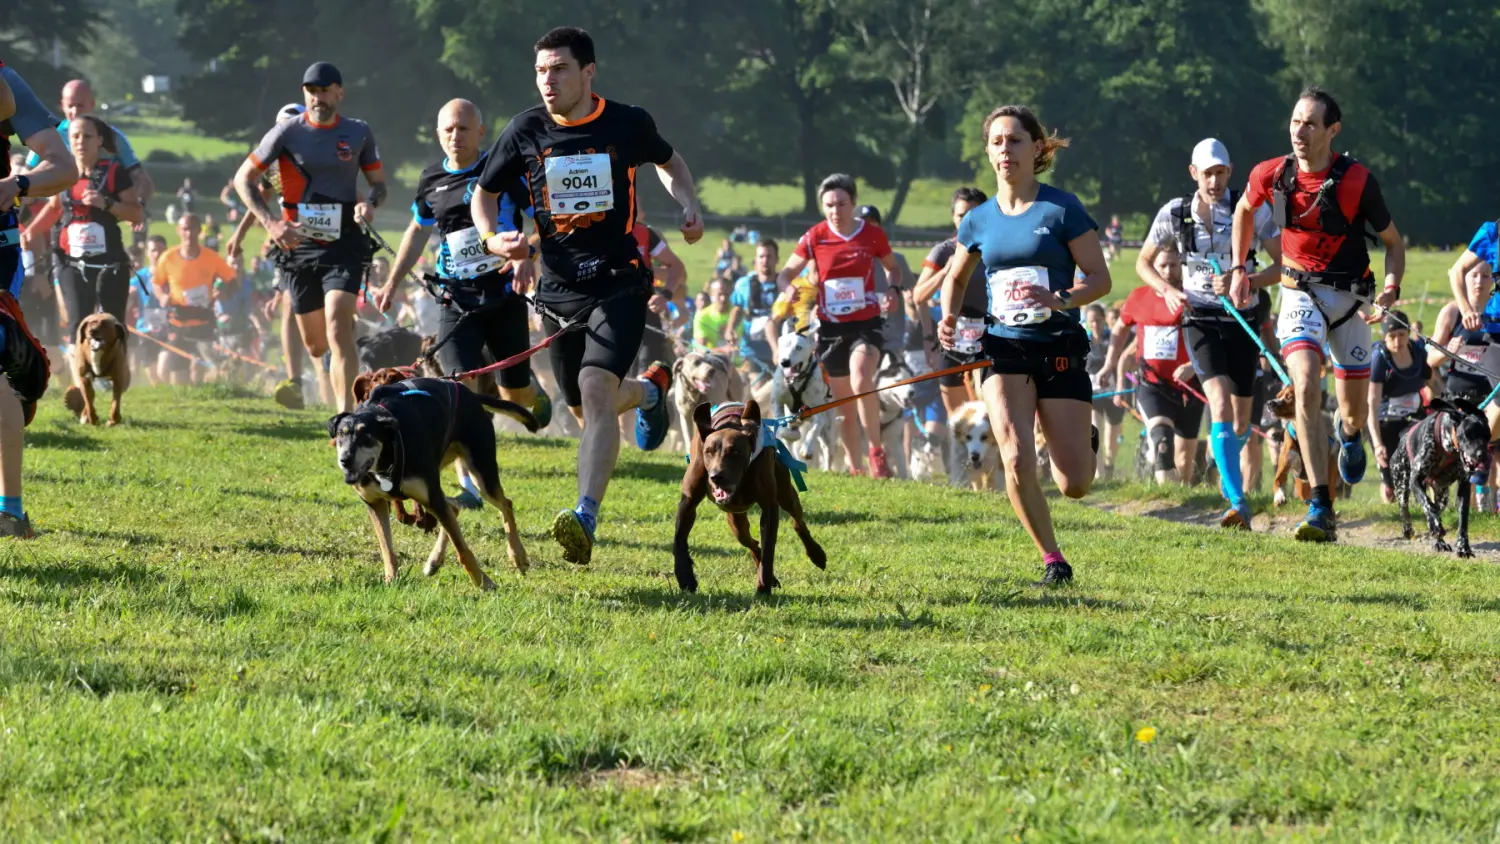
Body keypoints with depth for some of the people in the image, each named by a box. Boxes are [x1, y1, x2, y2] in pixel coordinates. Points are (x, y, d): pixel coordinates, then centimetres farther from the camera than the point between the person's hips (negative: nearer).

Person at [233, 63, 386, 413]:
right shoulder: (287, 132, -1)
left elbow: (379, 183, 13)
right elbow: (243, 178, 3)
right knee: (315, 345, 8)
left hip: (344, 243, -1)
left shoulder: (359, 133, 3)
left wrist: (369, 203, -11)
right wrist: (270, 223, -11)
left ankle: (346, 417, -25)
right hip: (298, 245, 2)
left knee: (337, 327, -21)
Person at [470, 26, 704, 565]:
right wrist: (494, 240, -9)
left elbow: (668, 161, 18)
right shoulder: (526, 131, -2)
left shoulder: (627, 124, -5)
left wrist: (689, 205, -1)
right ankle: (651, 389, 49)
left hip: (620, 282, -4)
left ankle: (586, 518, -32)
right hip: (559, 288, 4)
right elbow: (484, 193, 12)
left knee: (595, 390, -24)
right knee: (584, 411, 13)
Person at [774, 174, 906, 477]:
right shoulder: (815, 237, -3)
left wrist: (893, 290, -6)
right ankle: (855, 467, 21)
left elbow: (893, 267, 15)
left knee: (861, 383, -28)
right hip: (831, 328, 2)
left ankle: (876, 451, -13)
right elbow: (787, 273, 5)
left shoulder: (873, 234, -3)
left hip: (866, 324, -2)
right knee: (844, 402, 8)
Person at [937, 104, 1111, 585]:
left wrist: (1062, 299, -24)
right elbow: (956, 278, 24)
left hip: (1060, 351, -2)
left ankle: (1082, 437, 35)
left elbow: (1100, 278, -5)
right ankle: (1052, 560, -2)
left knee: (1074, 485, -3)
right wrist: (950, 317, 4)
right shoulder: (979, 220, 6)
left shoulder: (1061, 209, -5)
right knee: (1017, 460, -21)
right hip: (1005, 349, 2)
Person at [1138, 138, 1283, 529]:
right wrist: (1168, 291, -9)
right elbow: (1143, 262, 10)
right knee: (1220, 403, -23)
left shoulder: (1252, 210, -6)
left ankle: (1228, 469, 41)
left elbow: (1283, 265, -5)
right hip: (1200, 319, -1)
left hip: (1243, 319, 1)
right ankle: (1238, 503, -28)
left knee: (1241, 422, 4)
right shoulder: (1175, 214, -2)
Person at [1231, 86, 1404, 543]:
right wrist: (1239, 269, 13)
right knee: (1306, 389, -22)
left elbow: (1393, 241, -5)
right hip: (1300, 295, 0)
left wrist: (1391, 288, -20)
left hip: (1350, 298, 0)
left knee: (1354, 411, 8)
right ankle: (1320, 510, -25)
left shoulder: (1357, 181, -16)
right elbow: (1244, 210, 16)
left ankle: (1350, 434, 51)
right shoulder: (1270, 175, -9)